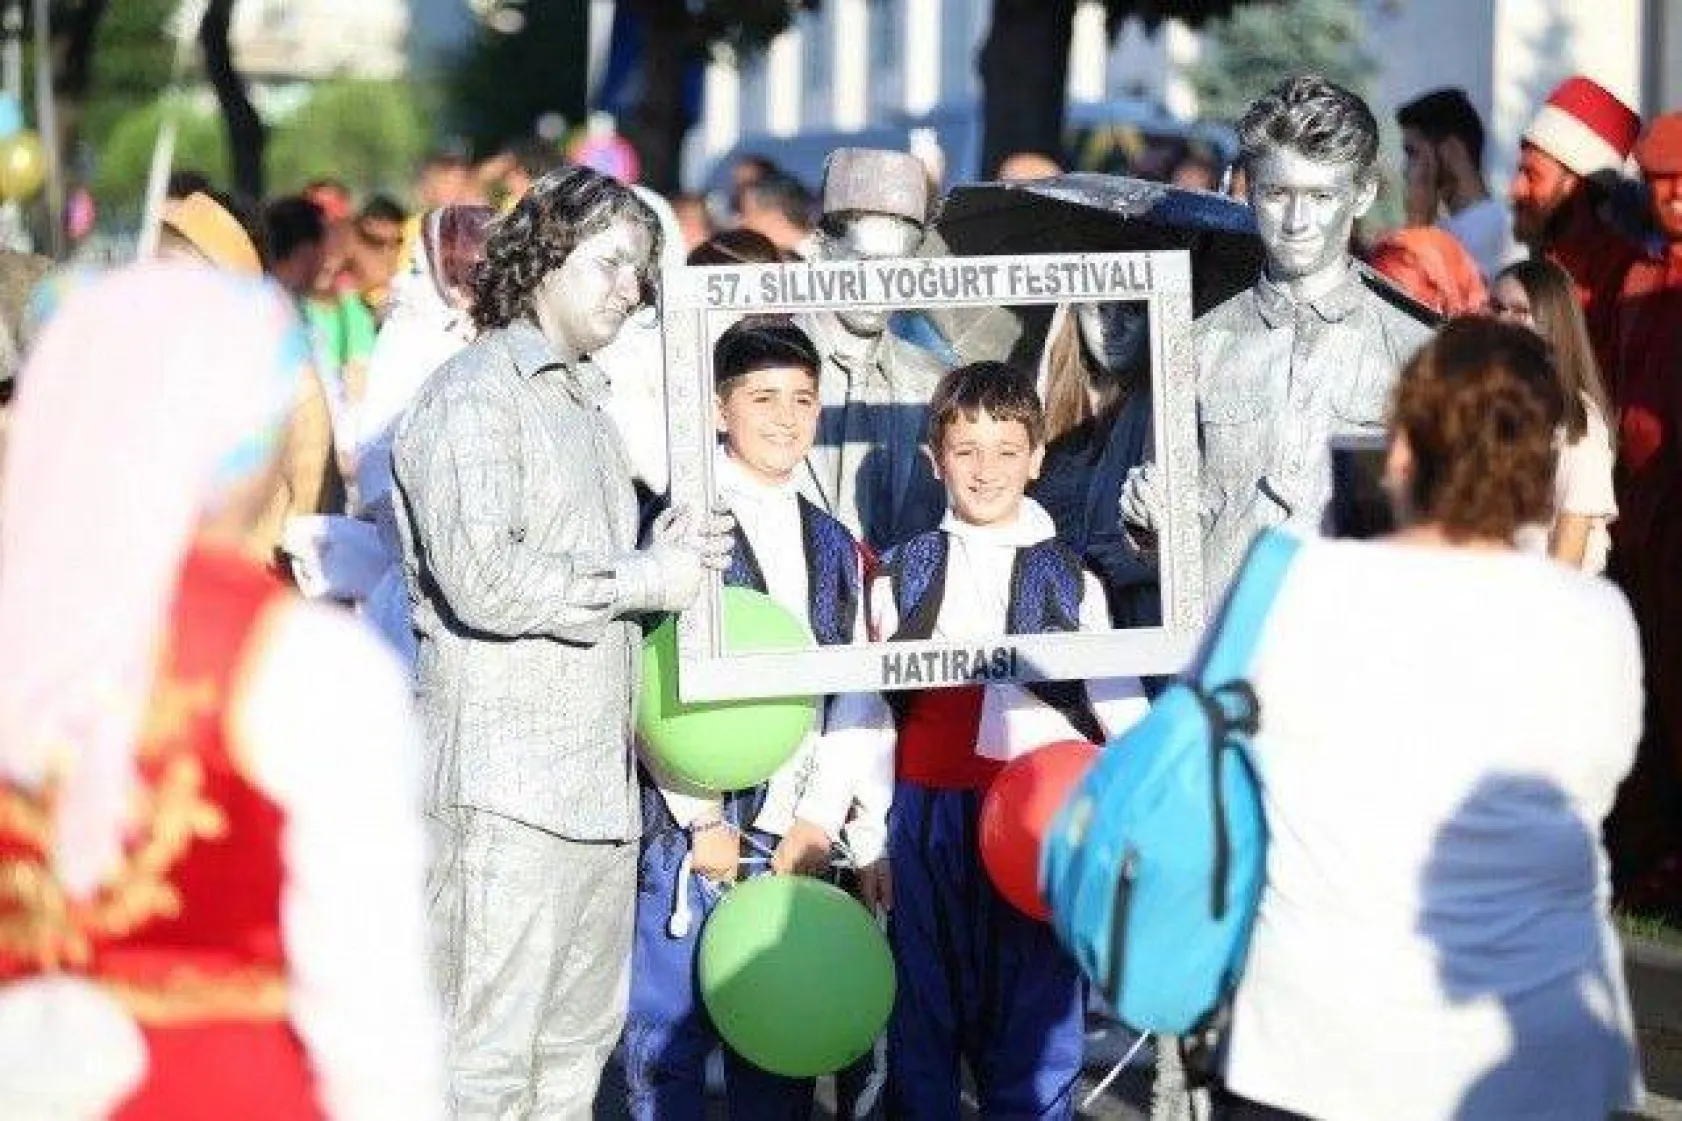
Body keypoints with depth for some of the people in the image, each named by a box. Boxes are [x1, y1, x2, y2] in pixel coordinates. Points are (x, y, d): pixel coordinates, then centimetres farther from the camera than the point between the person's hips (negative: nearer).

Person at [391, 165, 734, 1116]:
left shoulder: (587, 402, 22)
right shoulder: (475, 395, -7)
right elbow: (481, 577, -20)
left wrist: (667, 552, 4)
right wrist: (645, 579, -11)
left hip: (600, 777, 9)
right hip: (506, 778, -9)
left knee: (580, 1044, 12)